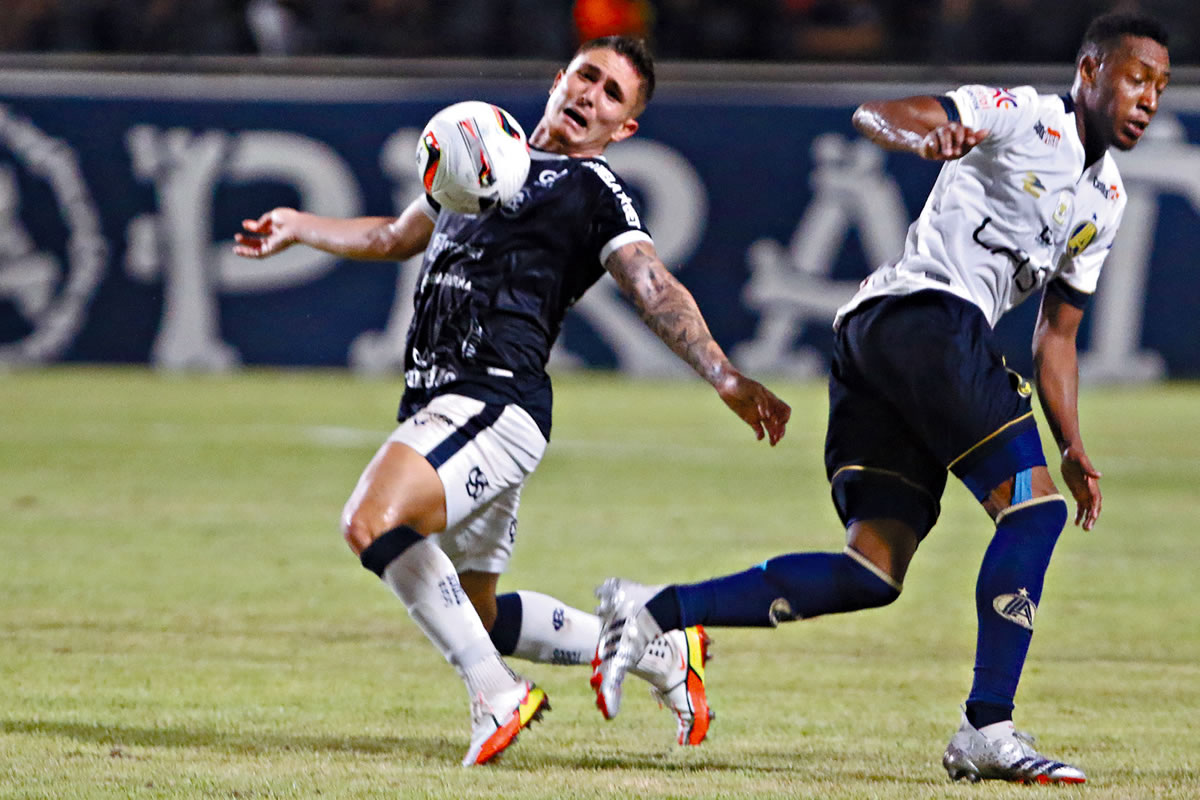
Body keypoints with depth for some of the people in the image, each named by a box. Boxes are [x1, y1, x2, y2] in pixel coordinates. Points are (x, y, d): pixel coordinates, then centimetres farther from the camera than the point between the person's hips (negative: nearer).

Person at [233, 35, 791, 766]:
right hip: (438, 404, 8)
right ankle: (661, 653, 30)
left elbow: (656, 292, -11)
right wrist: (299, 228, 44)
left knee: (374, 522, -30)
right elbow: (398, 237, 41)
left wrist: (727, 379, -25)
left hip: (496, 402, -8)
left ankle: (496, 695, -20)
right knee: (476, 617, 14)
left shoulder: (594, 190, 2)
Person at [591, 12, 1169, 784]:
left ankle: (653, 611, 2)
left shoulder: (1107, 201, 24)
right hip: (927, 312, -9)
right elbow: (874, 112, -10)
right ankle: (988, 732, -16)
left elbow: (1057, 331, 30)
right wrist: (925, 137, -33)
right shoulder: (1025, 116, 0)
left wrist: (1073, 448, 21)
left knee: (873, 575, 1)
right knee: (1033, 504, -15)